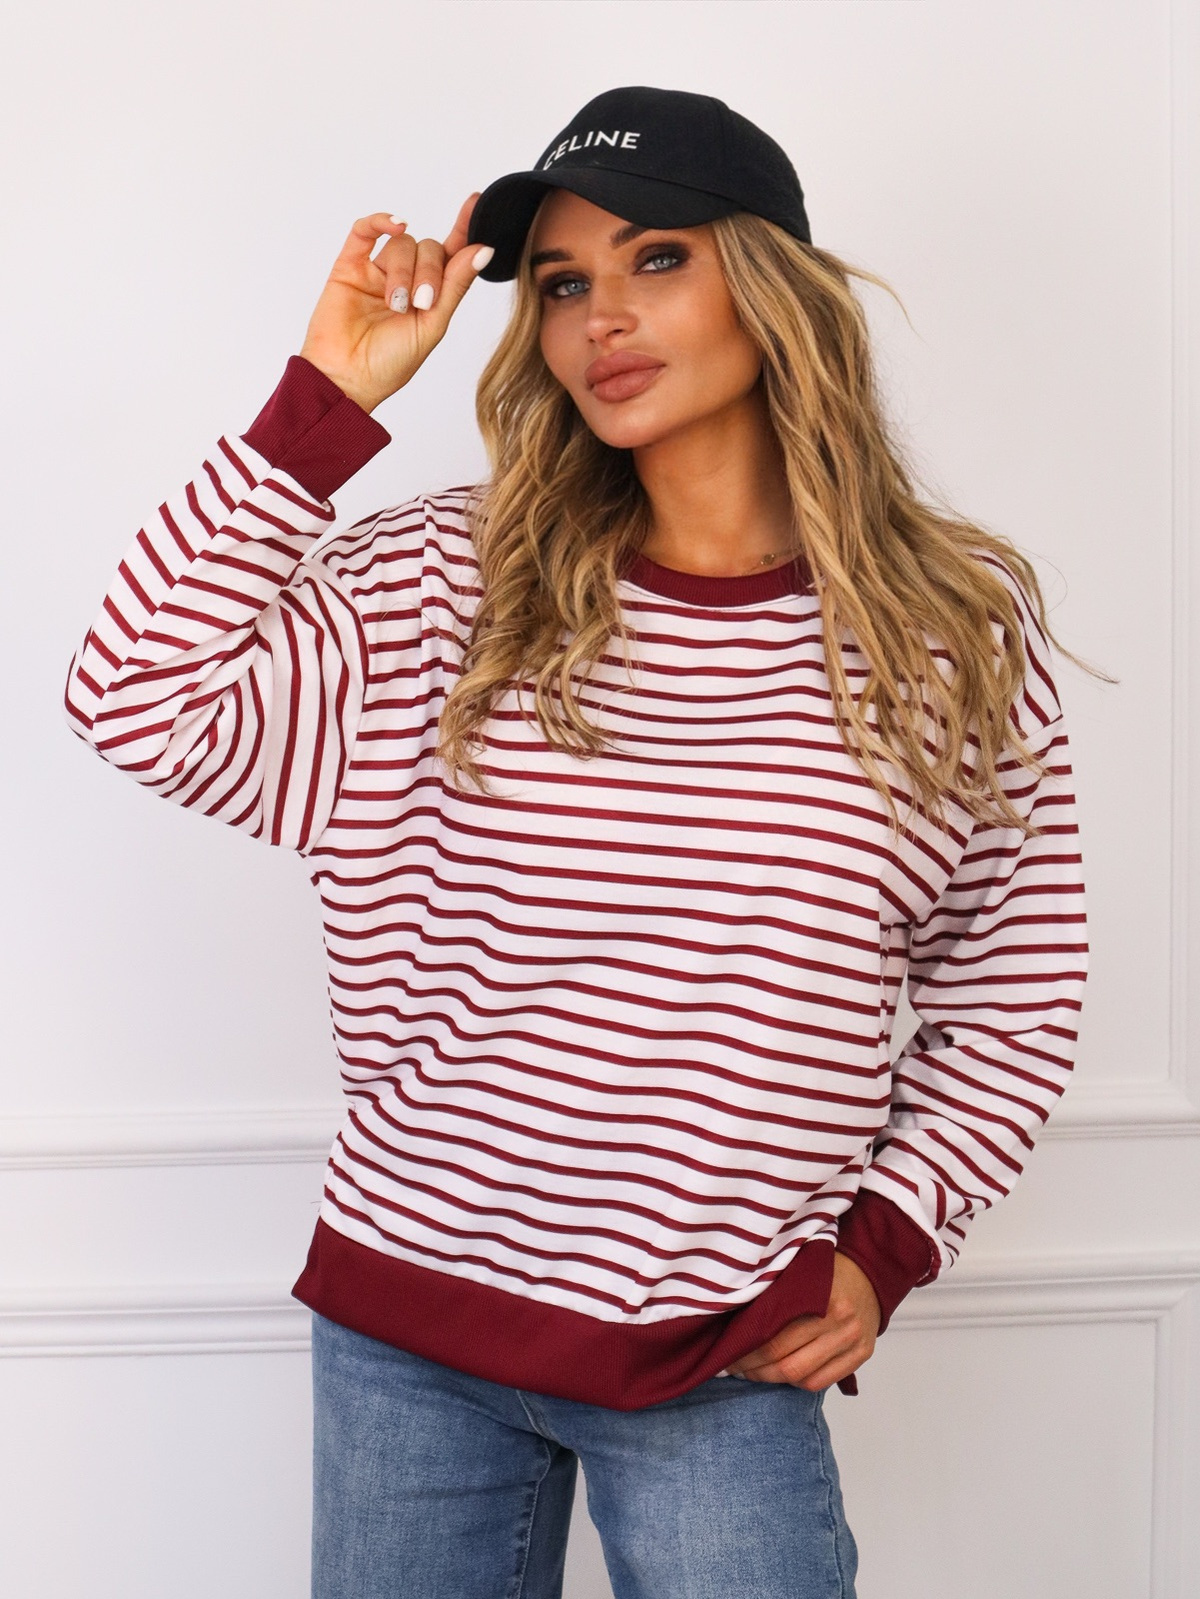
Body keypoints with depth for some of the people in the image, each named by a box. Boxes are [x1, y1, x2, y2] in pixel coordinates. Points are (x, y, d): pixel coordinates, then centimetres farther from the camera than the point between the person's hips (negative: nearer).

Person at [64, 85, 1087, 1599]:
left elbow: (1011, 995, 6)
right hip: (407, 1323, 2)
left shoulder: (959, 623, -2)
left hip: (726, 1360, -1)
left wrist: (885, 1244, -3)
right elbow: (143, 696, -10)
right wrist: (324, 401, -9)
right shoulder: (456, 580, -1)